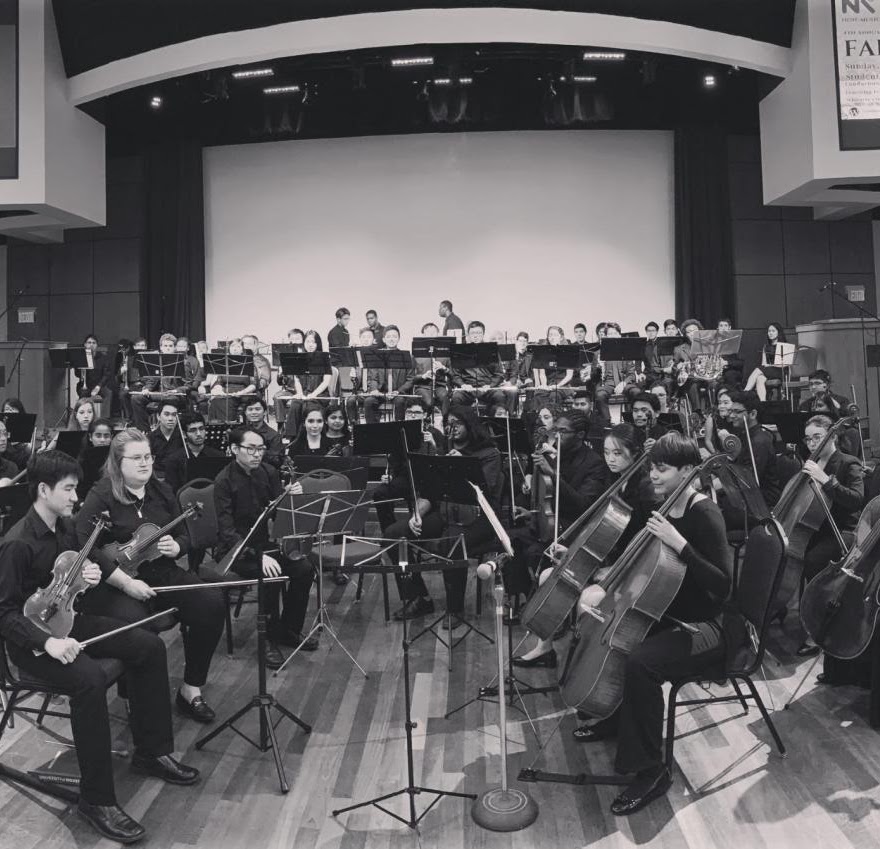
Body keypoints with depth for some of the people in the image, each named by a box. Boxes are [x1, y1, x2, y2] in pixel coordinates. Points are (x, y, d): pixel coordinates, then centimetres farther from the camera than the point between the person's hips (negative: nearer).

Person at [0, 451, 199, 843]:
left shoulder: (66, 527, 5)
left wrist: (88, 579, -4)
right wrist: (48, 641, -32)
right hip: (33, 640, -8)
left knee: (150, 646, -5)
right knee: (90, 679, -34)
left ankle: (151, 751, 9)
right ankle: (96, 800, -20)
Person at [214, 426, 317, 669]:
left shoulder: (267, 471, 1)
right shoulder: (224, 481, -16)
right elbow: (227, 531, -23)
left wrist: (290, 495, -20)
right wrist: (259, 556, -34)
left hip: (264, 542, 6)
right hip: (235, 549, -6)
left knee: (303, 568, -15)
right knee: (271, 575, -30)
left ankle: (289, 630, 5)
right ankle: (270, 639, -10)